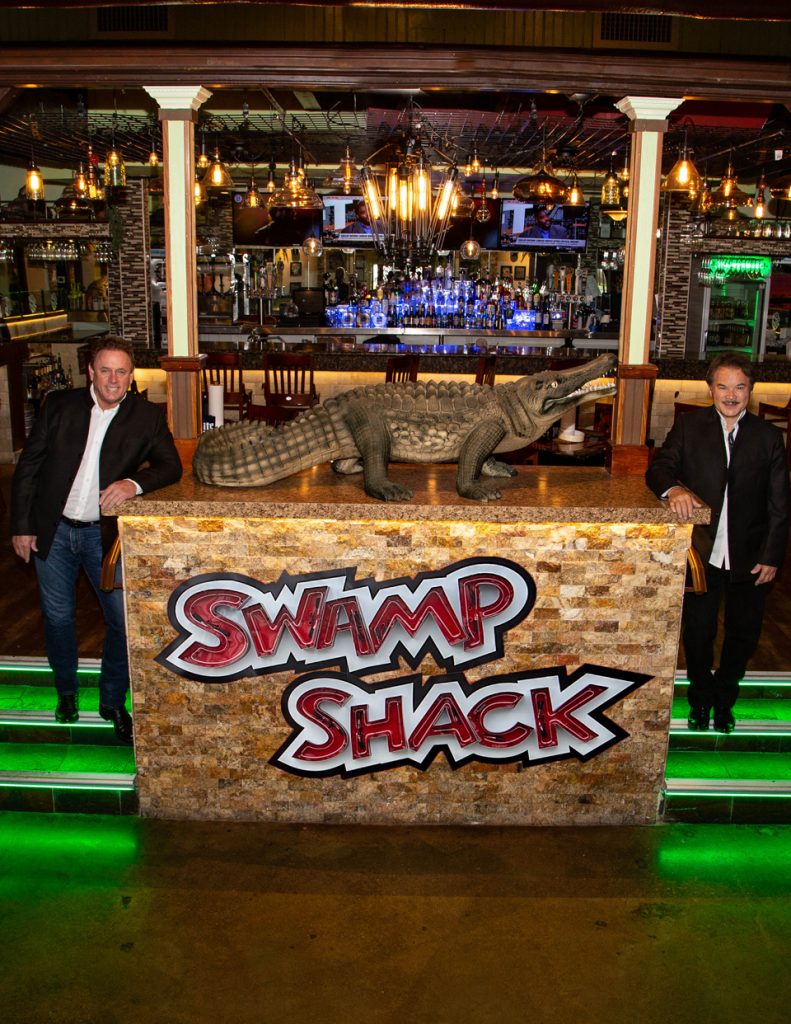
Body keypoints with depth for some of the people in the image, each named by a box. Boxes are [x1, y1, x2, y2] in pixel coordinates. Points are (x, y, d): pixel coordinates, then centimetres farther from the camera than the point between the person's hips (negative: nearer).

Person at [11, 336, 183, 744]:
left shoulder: (146, 416, -4)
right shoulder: (59, 404, -3)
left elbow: (171, 466, -11)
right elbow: (28, 466, 0)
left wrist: (134, 483, -32)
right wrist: (22, 525, -2)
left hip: (104, 534, 0)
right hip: (53, 530, 1)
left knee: (122, 619, 2)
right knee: (57, 618, 13)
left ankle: (113, 702, 23)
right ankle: (67, 691, 38)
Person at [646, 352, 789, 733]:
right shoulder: (689, 426, 0)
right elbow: (658, 468, -7)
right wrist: (673, 488, -30)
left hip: (750, 556, 1)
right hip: (702, 554, -1)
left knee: (744, 632, 14)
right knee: (698, 631, 11)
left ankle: (724, 696, 39)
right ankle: (700, 697, 36)